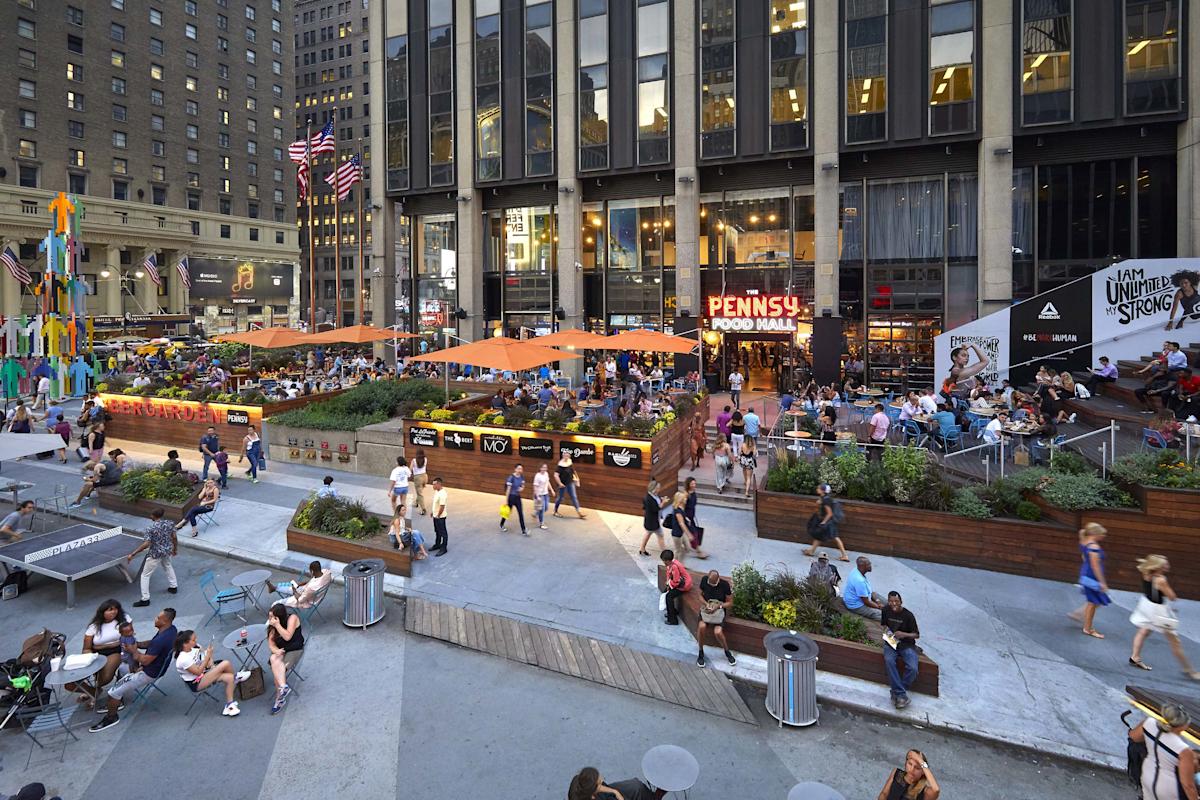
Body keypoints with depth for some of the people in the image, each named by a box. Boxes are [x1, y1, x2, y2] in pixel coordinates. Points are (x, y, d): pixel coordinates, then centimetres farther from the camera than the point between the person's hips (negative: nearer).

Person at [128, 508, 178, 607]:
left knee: (145, 575, 7)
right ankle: (173, 587, 42)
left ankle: (145, 599, 7)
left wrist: (132, 554, -23)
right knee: (168, 566, 33)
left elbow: (146, 544, -26)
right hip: (167, 551, 6)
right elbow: (174, 538, 2)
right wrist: (175, 549, 17)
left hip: (155, 554, -6)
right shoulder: (169, 524, -5)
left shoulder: (151, 528, -21)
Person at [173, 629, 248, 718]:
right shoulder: (183, 660, -26)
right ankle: (236, 677, 0)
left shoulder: (193, 649, -3)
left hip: (204, 675, 8)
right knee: (225, 664, -26)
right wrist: (207, 656, -22)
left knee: (229, 678, -15)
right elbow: (198, 672, -21)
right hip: (196, 683, -8)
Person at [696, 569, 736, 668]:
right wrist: (706, 603, -14)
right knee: (701, 626, -28)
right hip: (706, 609, 2)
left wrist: (718, 606, -23)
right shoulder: (704, 580, -9)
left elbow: (730, 603, -7)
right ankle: (701, 653, -5)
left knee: (718, 632, -27)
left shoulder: (725, 584, -17)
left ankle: (727, 652, 5)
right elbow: (700, 594, 6)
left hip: (719, 610, -2)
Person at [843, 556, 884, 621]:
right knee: (882, 614, -18)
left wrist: (877, 600, 1)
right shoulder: (859, 580, -33)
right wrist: (878, 606, -9)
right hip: (856, 606, -10)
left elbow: (869, 591, 11)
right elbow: (866, 602, -24)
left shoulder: (856, 571, -5)